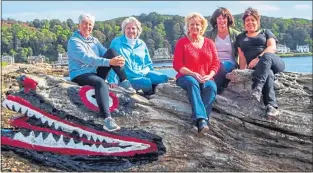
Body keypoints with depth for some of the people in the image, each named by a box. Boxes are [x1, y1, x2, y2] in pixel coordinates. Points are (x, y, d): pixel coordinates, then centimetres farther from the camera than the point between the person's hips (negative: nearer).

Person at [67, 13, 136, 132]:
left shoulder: (94, 40, 17)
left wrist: (118, 59, -20)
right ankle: (107, 119, -49)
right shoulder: (74, 41, -8)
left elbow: (105, 53, 4)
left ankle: (124, 82, -17)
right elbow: (87, 58, -23)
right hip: (80, 75, -7)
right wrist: (109, 62, -34)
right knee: (100, 83, -39)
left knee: (111, 52, -11)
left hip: (96, 73, 7)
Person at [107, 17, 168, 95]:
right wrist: (112, 81, -11)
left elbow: (148, 63, 21)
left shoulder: (141, 44, 16)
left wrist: (153, 76, 10)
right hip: (129, 77, -5)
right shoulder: (117, 42, 2)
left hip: (144, 73, 5)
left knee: (163, 78, -18)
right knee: (147, 83, -32)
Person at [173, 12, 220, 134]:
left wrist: (209, 76, -10)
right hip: (186, 77, -2)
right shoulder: (182, 42, 7)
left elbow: (216, 63, 10)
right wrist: (193, 74, -17)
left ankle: (198, 119, -40)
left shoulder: (209, 43, 16)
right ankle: (201, 119, -49)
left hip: (205, 79, 3)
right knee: (192, 82, -38)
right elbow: (177, 65, -2)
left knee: (212, 86, -32)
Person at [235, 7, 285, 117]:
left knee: (266, 56, -38)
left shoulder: (266, 32, 22)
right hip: (257, 67, 0)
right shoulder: (240, 38, 26)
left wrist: (259, 58, -17)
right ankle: (271, 106, -54)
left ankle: (257, 89, -54)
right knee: (268, 74, -38)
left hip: (274, 63, 0)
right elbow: (242, 57, 12)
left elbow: (272, 48, 2)